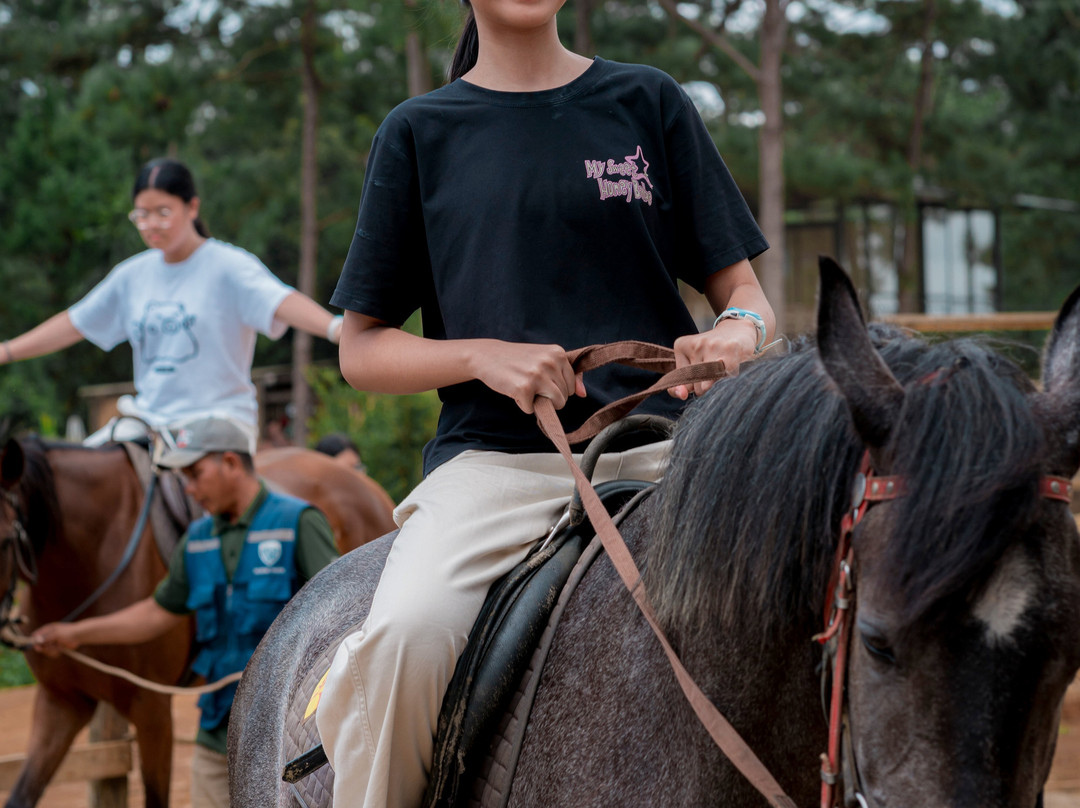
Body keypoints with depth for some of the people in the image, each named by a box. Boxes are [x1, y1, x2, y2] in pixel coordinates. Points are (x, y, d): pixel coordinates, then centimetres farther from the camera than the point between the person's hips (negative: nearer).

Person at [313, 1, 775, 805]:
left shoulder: (649, 103, 13)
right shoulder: (419, 133, 12)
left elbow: (744, 292, 13)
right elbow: (362, 349, 12)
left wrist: (740, 333, -12)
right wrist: (485, 357, -8)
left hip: (658, 444, 1)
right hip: (495, 459, -1)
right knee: (405, 631, -31)